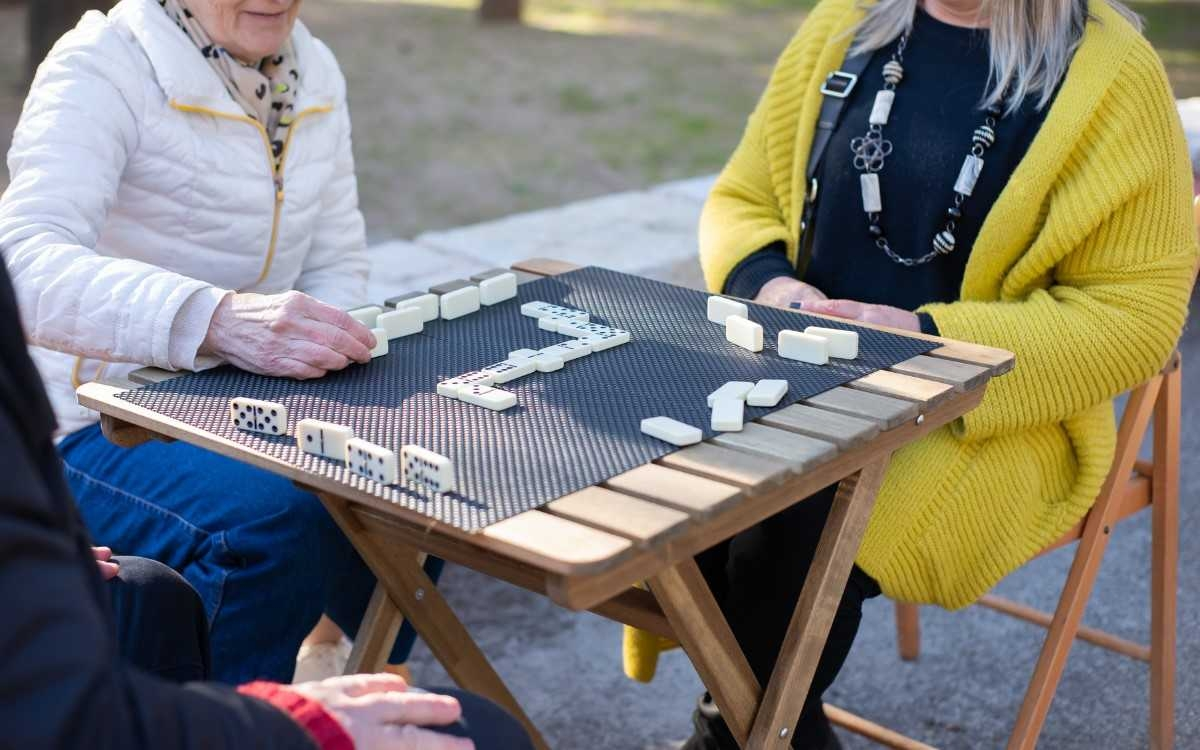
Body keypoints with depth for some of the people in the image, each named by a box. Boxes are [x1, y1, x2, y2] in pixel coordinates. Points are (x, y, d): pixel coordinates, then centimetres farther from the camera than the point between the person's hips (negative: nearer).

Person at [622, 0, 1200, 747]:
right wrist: (768, 283, -10)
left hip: (993, 409, -4)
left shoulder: (1113, 73, -7)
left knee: (795, 538, -29)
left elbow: (1135, 315, -10)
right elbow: (741, 199, 14)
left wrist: (930, 338, -20)